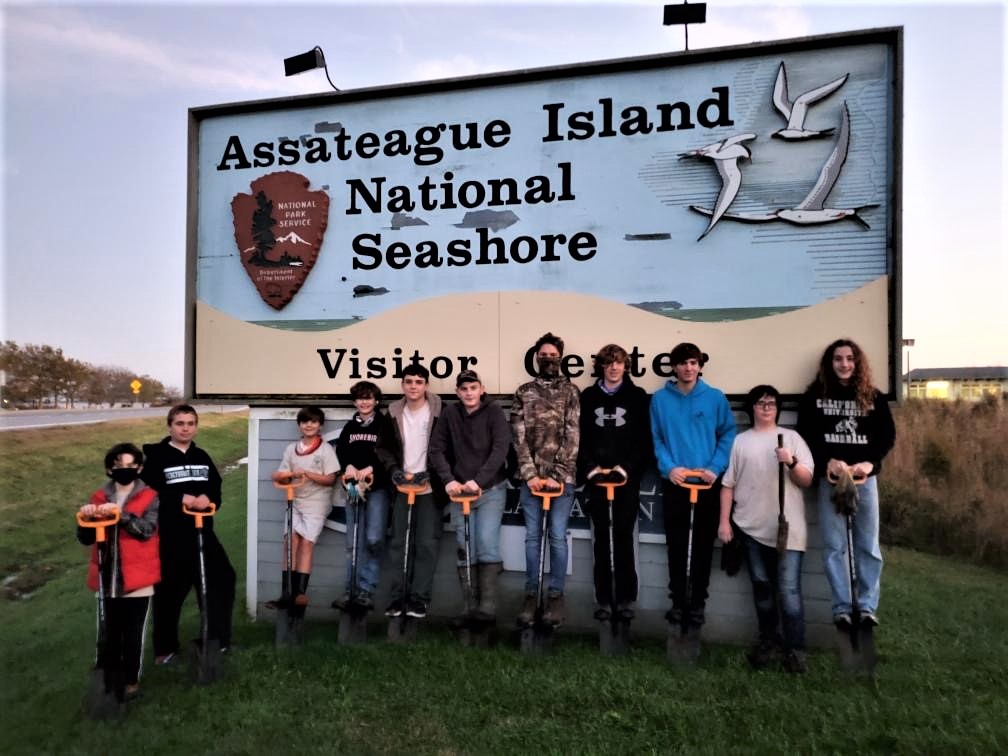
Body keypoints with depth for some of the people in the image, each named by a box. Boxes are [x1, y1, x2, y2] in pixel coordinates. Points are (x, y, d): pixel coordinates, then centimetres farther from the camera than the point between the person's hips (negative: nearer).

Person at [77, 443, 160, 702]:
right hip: (107, 579, 3)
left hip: (137, 579, -3)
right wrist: (86, 519, -17)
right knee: (109, 633, 14)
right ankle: (107, 678, 32)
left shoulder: (150, 498, -5)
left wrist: (120, 514, -33)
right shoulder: (99, 498, 5)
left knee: (133, 634, 8)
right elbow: (86, 538, 3)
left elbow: (147, 529, -20)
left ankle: (131, 680, 25)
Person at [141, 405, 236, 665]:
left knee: (222, 579, 4)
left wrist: (208, 499, -12)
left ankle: (217, 637, 20)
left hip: (202, 533, 5)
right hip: (169, 536, -5)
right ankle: (165, 648, 25)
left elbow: (216, 489, 9)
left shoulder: (202, 457, 11)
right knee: (169, 590, 6)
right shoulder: (156, 456, -6)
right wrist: (179, 499, -22)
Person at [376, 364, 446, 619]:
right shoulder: (393, 413, 5)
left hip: (430, 488, -3)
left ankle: (419, 598, 8)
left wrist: (431, 472, -15)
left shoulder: (439, 411, -7)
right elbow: (384, 447, 10)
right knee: (399, 543, 7)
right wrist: (393, 469, -6)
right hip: (402, 487, 4)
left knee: (427, 543, -1)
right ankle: (398, 596, 16)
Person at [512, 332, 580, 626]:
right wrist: (530, 475, -8)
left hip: (562, 477, -1)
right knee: (532, 536, 8)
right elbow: (519, 438, 1)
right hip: (531, 477, 2)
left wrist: (557, 476, -11)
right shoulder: (523, 392, 7)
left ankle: (556, 595, 15)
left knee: (558, 536, 3)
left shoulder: (570, 391, 3)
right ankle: (531, 594, 18)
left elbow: (572, 437, -4)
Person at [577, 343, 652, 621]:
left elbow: (644, 438, -2)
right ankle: (604, 600, 15)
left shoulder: (638, 396, 3)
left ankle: (626, 598, 14)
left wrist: (627, 467, -12)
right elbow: (581, 436, 4)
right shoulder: (588, 396, 7)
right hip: (596, 478, 2)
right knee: (601, 539, 7)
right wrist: (589, 467, -9)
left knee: (624, 538, 3)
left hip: (627, 477, -1)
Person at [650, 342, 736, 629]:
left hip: (708, 483, 0)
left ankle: (698, 602, 21)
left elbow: (728, 435, 1)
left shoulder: (716, 398, -1)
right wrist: (668, 467, -13)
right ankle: (678, 601, 21)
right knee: (676, 544, 7)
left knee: (704, 544, 8)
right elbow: (656, 438, 0)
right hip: (674, 482, 0)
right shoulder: (660, 399, 0)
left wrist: (715, 467, -11)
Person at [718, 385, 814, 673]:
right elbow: (728, 484, 7)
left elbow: (807, 481, 2)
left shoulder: (792, 437, 6)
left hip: (788, 528, -2)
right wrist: (724, 521, 1)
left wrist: (791, 463, -17)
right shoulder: (740, 441, 8)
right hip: (752, 527, 2)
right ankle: (768, 639, 26)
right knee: (761, 586, 12)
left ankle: (795, 649, 4)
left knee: (788, 589, -5)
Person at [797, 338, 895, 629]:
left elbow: (888, 435, 5)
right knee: (834, 546, 0)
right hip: (830, 479, -2)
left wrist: (870, 462, -11)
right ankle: (842, 608, 8)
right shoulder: (814, 396, 3)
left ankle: (867, 606, 14)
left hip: (865, 478, 2)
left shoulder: (873, 397, 9)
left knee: (869, 546, 5)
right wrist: (828, 461, -16)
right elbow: (806, 435, -1)